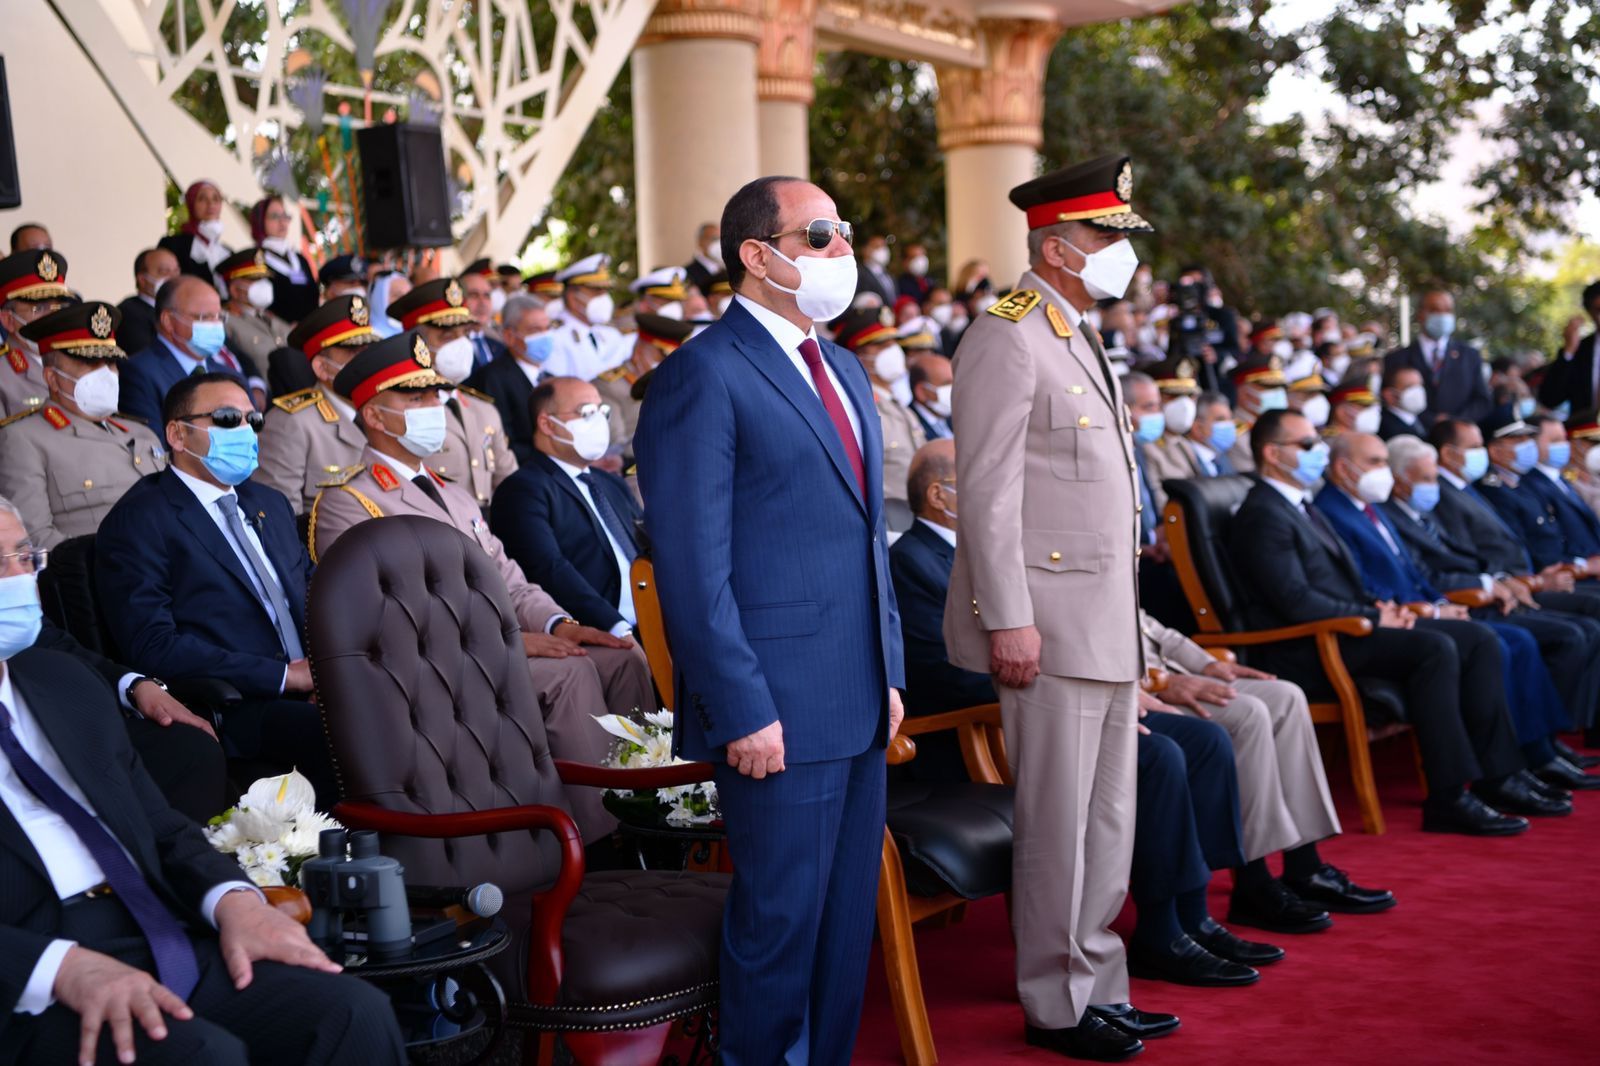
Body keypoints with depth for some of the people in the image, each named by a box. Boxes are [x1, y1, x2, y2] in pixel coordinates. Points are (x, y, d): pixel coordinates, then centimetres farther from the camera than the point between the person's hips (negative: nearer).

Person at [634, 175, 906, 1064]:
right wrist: (742, 711, -17)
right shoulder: (704, 376, -10)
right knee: (779, 923, 1)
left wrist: (890, 674, 15)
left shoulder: (843, 372, 18)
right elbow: (693, 567, -14)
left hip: (859, 704, 8)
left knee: (848, 921, 14)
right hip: (779, 712, -8)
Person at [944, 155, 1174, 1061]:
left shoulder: (1083, 340, 18)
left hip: (1112, 626, 9)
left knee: (1110, 818, 14)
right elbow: (988, 492, -17)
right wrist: (1008, 618, -21)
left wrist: (1128, 623, 19)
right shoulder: (1007, 339, -11)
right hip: (1051, 625, -9)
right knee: (1058, 823, -1)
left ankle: (1101, 987, 25)